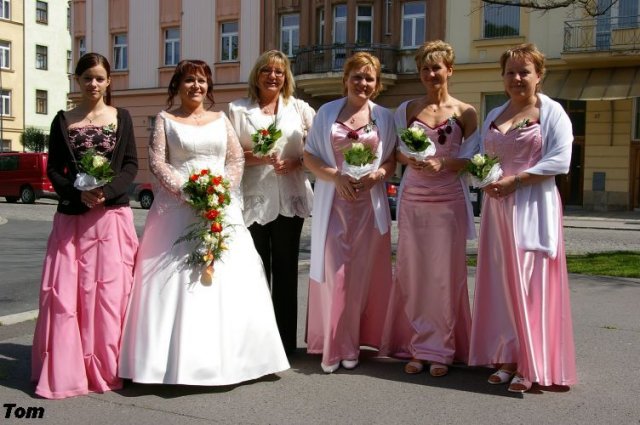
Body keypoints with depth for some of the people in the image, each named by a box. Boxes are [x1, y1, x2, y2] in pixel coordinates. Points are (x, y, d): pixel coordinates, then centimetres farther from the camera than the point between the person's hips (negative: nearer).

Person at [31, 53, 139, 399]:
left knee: (109, 291, -2)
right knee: (64, 291, -3)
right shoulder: (63, 120, 10)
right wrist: (79, 193, -13)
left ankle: (106, 367, 8)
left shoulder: (121, 117, 8)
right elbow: (53, 169, 5)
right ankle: (64, 370, 6)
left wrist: (107, 191, -15)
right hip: (72, 215, 1)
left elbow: (131, 165, 3)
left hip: (113, 215, -1)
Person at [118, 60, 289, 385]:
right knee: (174, 280, -6)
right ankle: (175, 357, 0)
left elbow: (236, 159, 10)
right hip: (178, 208, -2)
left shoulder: (220, 119, 16)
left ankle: (228, 355, 9)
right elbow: (156, 161, -1)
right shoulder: (165, 119, 8)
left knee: (228, 280, 0)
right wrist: (183, 190, -14)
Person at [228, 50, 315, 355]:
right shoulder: (238, 109, 8)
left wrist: (294, 162, -10)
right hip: (253, 200, -1)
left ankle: (285, 341, 15)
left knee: (286, 271, 6)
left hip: (290, 199, 1)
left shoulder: (300, 109, 11)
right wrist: (258, 157, -13)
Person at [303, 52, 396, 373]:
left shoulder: (384, 117, 8)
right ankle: (331, 347, 7)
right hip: (333, 203, -1)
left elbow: (393, 160, 9)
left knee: (361, 274, 4)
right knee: (333, 273, -3)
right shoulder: (327, 112, 6)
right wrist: (335, 176, -12)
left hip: (369, 204, 1)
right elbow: (309, 156, 4)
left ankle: (351, 346, 15)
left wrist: (376, 175, -11)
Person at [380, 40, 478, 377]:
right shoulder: (407, 109, 10)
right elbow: (397, 151, 10)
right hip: (413, 199, 2)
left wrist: (442, 164, -16)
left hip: (449, 200, -2)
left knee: (445, 273, 0)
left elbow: (471, 158, 0)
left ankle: (440, 350, 10)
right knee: (413, 272, 3)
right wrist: (410, 160, -11)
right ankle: (417, 347, 13)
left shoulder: (465, 112, 4)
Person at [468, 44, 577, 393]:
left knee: (530, 282, -5)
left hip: (533, 206, -5)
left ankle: (531, 368, 2)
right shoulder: (493, 116, 17)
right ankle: (507, 359, 13)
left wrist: (514, 180, -16)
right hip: (497, 207, 6)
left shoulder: (551, 112, 0)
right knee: (500, 282, 4)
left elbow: (560, 160, -10)